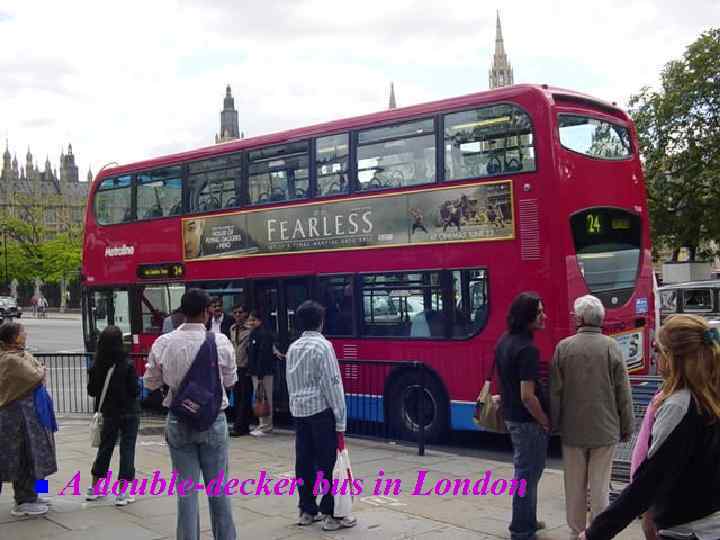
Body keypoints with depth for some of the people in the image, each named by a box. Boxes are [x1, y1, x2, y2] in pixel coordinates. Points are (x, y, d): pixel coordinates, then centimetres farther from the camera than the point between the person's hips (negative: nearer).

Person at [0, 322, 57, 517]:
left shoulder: (18, 355, 12)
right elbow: (35, 377, -22)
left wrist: (38, 372, -6)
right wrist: (40, 370, -3)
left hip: (28, 412, 10)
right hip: (21, 414, -10)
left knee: (28, 455, 17)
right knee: (26, 456, -4)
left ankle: (28, 494, 27)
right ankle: (23, 502, 3)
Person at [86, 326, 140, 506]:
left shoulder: (96, 367, -7)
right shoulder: (127, 365, -17)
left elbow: (91, 391, 2)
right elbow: (135, 391, -12)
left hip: (109, 414, 4)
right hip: (129, 413, -4)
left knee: (104, 448, 19)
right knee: (127, 449, 3)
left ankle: (94, 488, 30)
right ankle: (123, 493, 2)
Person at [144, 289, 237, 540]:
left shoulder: (163, 343, -8)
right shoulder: (220, 341, -12)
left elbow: (150, 382, 3)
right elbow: (229, 381, 1)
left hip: (178, 422, 1)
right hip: (213, 420, -1)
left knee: (186, 489, 9)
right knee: (218, 488, 10)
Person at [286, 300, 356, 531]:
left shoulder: (292, 348, 10)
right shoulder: (323, 346, -11)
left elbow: (291, 384, 12)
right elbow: (333, 384, -13)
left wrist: (296, 406, 15)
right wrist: (340, 422, -11)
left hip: (298, 410, 7)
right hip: (321, 410, -7)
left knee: (304, 461, 10)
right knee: (326, 462, -3)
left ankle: (307, 511, 17)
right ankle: (331, 515, 0)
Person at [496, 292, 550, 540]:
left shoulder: (504, 341, 5)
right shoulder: (527, 349, -24)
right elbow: (527, 396, -26)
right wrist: (545, 421, -12)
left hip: (511, 416, 9)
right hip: (528, 421, -9)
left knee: (525, 471, 22)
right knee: (527, 475, 3)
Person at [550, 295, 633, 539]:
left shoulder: (563, 347, -6)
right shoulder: (612, 347, -8)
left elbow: (555, 391, -2)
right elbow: (623, 393, -5)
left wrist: (555, 423, 9)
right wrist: (626, 427, 6)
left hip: (573, 428, 1)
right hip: (604, 428, -1)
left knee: (575, 484, 13)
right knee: (600, 485, 6)